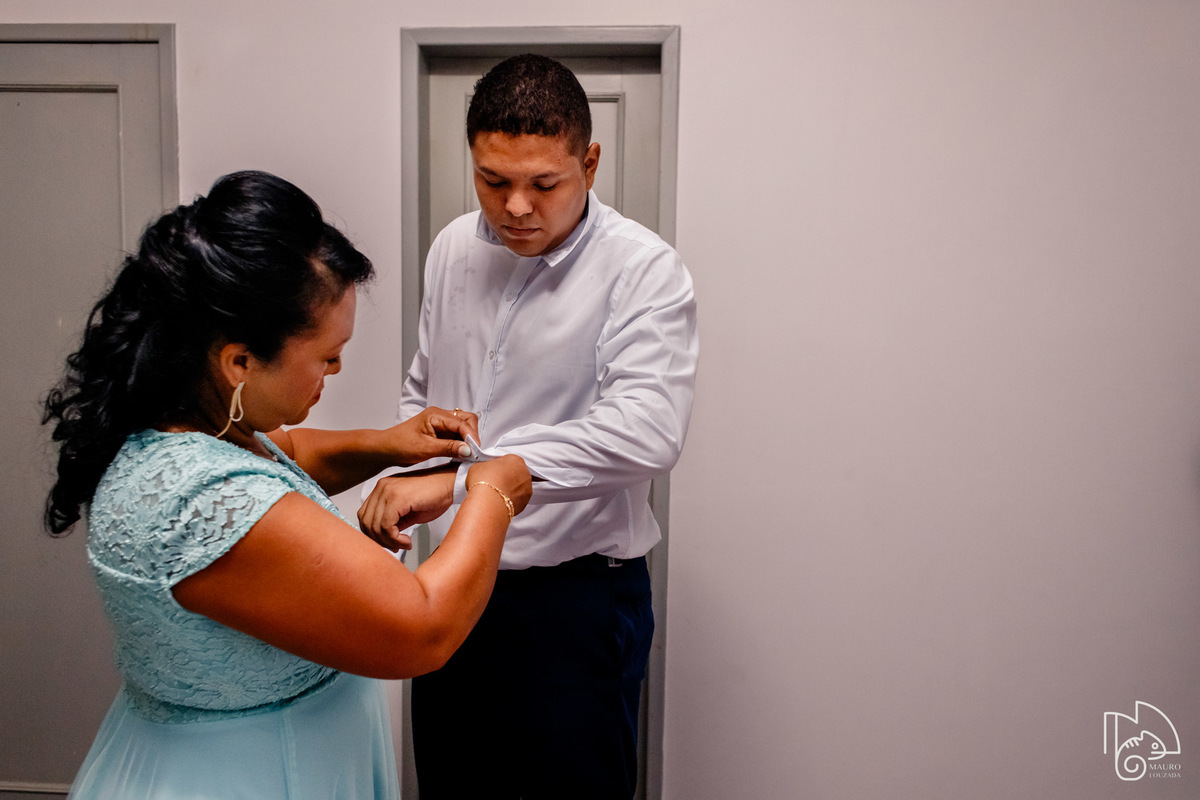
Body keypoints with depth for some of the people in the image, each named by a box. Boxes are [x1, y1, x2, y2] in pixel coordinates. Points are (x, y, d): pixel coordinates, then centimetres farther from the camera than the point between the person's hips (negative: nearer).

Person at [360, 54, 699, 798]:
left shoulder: (643, 269, -16)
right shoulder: (454, 248, 4)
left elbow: (645, 431, -32)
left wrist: (463, 476, -35)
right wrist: (398, 478, 4)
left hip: (576, 599, -5)